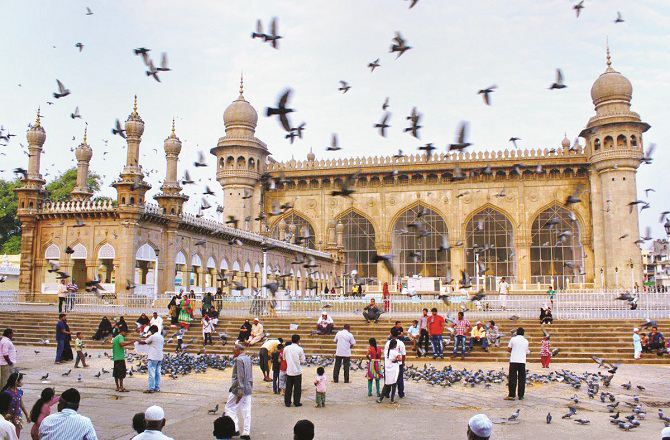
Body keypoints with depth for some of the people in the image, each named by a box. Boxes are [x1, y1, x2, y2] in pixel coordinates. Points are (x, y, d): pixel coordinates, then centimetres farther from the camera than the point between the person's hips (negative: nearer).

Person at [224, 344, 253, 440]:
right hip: (248, 389, 8)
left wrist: (240, 391, -22)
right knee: (246, 411, 8)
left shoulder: (239, 359, -14)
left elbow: (240, 376, -20)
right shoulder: (248, 358, 11)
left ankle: (235, 429, 1)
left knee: (230, 408, 5)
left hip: (240, 389, -8)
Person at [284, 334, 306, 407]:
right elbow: (303, 361, -6)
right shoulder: (300, 349, -11)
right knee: (297, 388, 8)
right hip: (297, 371, -3)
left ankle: (287, 402, 16)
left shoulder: (286, 348, -2)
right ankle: (296, 402, 13)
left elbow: (284, 358, 9)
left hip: (289, 370, 3)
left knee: (288, 387, 12)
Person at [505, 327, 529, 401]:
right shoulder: (526, 341, 8)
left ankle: (511, 395, -6)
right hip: (522, 361, 2)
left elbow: (508, 349, 1)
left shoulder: (513, 339, 0)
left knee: (512, 378, -2)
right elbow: (526, 351, 14)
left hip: (513, 361, -2)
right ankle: (521, 395, 9)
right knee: (522, 379, 8)